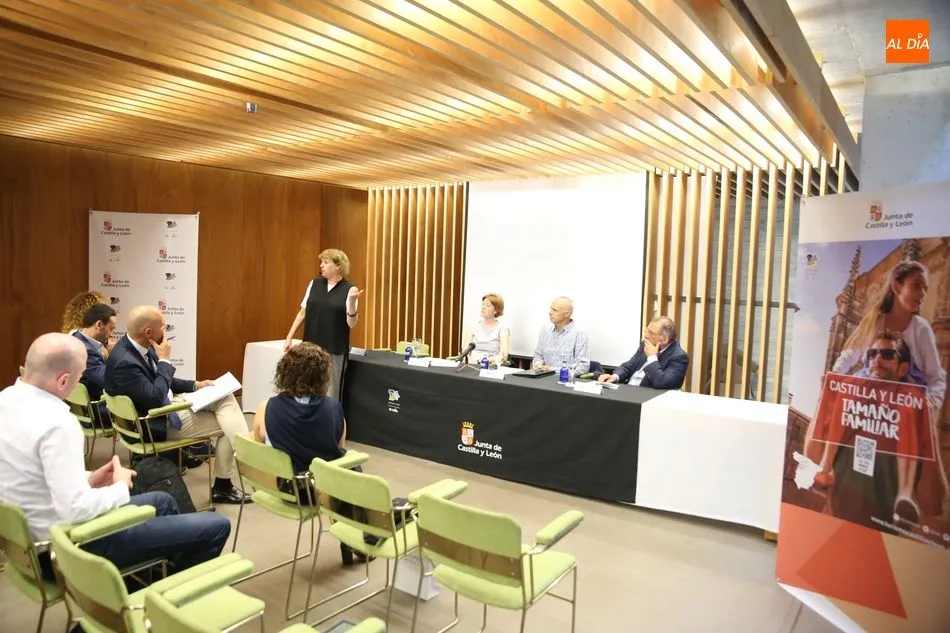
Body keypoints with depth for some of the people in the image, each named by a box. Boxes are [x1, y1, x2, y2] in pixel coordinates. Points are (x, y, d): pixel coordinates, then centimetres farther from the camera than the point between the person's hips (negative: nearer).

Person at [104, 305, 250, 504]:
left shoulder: (138, 345, -2)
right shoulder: (124, 362, -30)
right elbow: (155, 399, -28)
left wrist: (195, 385, 4)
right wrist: (164, 361, -23)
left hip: (168, 403, 8)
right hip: (157, 423, -8)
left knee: (226, 398, -2)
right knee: (225, 426, -5)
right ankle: (222, 486, 9)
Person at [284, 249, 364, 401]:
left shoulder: (349, 290, -5)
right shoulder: (314, 284, 7)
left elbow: (352, 323, -9)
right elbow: (303, 313, 12)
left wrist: (352, 301, -24)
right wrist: (289, 337, 7)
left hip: (335, 350, -3)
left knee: (331, 393, 2)